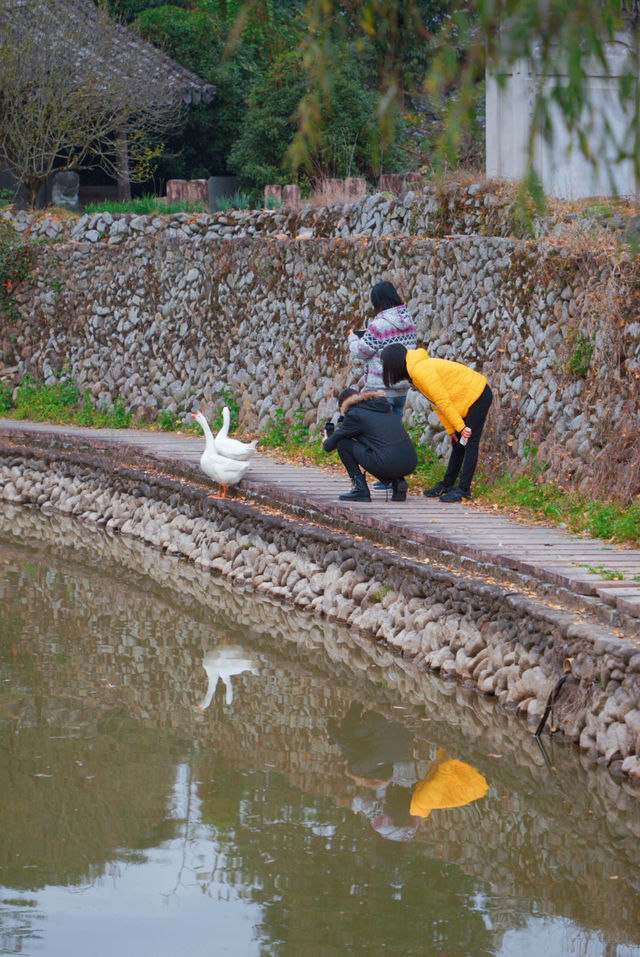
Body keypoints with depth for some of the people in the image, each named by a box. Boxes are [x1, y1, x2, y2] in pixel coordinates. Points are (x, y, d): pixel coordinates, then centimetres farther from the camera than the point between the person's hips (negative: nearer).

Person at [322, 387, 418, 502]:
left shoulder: (354, 414, 3)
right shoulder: (383, 406, 22)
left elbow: (329, 446, 12)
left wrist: (326, 441, 36)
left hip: (388, 465, -7)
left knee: (342, 443, 9)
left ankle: (360, 489, 6)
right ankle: (397, 482, 13)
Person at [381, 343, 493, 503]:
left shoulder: (421, 371, -23)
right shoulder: (414, 370, 9)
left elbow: (443, 400, -22)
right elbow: (437, 403, 12)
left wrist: (460, 426, -18)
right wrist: (451, 429, 10)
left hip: (478, 395, -10)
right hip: (468, 399, 10)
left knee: (469, 443, -9)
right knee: (457, 444, 13)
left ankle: (464, 490, -9)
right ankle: (447, 485, 19)